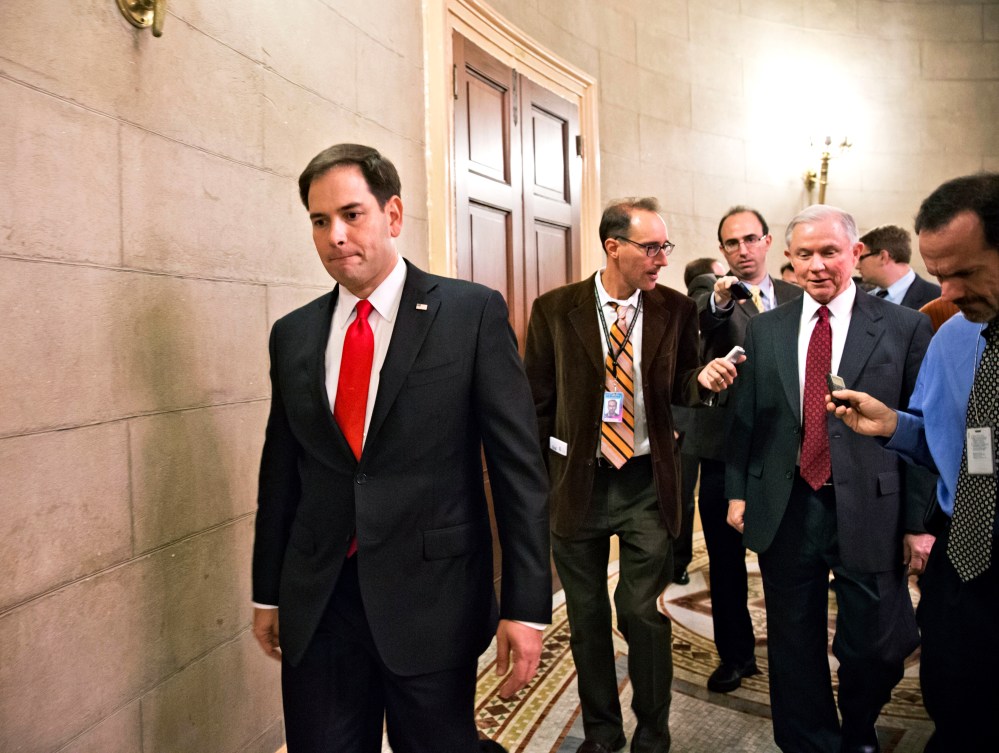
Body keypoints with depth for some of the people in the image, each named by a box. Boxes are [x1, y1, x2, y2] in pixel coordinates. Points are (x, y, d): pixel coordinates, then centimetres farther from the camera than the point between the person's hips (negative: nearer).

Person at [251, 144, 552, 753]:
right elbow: (280, 469, 11)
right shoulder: (293, 334, 6)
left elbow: (520, 462, -9)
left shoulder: (473, 313, -7)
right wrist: (268, 592, 14)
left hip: (433, 599, -3)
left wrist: (526, 605, -11)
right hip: (315, 606, 4)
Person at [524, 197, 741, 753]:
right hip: (577, 480, 1)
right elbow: (538, 401, 1)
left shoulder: (677, 309, -1)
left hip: (648, 482, 0)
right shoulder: (555, 310, -4)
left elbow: (680, 388, 7)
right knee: (587, 616, 14)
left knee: (645, 613, 3)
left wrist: (702, 378, -16)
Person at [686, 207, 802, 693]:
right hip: (725, 446, -1)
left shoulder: (795, 297, 8)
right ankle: (735, 654, 28)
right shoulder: (709, 291, -1)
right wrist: (719, 299, -46)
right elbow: (702, 317, -25)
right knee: (726, 560, 10)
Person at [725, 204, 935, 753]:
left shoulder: (904, 327, -2)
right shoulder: (764, 330, 5)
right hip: (785, 511, 2)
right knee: (795, 646, 14)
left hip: (868, 510, -2)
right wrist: (737, 491, 5)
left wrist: (920, 521, -4)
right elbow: (744, 418, 8)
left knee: (876, 645, 10)